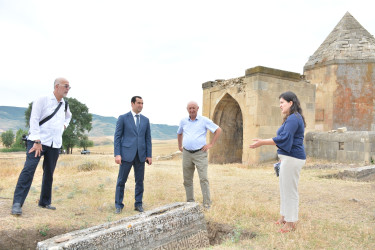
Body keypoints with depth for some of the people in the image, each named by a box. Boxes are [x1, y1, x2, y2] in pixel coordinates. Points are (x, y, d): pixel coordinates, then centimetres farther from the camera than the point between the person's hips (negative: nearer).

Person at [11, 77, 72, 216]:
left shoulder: (64, 105, 15)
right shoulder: (42, 100, -3)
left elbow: (68, 116, 39)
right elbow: (34, 120, -11)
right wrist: (37, 141, -17)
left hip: (55, 144, 6)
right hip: (38, 141, -6)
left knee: (49, 173, 9)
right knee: (28, 169, -14)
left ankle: (45, 202, 19)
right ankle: (17, 203, -10)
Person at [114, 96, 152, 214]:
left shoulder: (145, 120, 11)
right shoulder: (123, 118, 1)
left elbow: (148, 138, 11)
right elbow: (117, 137, -1)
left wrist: (149, 155, 5)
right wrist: (117, 154, -9)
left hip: (141, 155, 3)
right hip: (127, 154, -3)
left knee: (140, 181, 8)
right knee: (121, 180, 3)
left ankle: (138, 204, 21)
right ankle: (118, 205, 15)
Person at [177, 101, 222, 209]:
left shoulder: (204, 120, -1)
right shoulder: (183, 121, 10)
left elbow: (218, 130, 0)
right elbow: (179, 133, 29)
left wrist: (211, 144, -4)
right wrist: (179, 146, 22)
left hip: (200, 153, -4)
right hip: (186, 153, 4)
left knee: (203, 179, -8)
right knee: (187, 179, 8)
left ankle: (207, 203, -1)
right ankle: (190, 202, 21)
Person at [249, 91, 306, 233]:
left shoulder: (293, 118, -16)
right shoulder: (292, 118, 17)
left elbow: (284, 138, -25)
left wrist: (262, 142, -23)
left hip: (292, 158, -11)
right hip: (288, 158, 11)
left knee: (290, 190, -2)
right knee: (284, 188, 17)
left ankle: (291, 222, 8)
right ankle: (284, 217, 29)